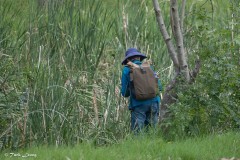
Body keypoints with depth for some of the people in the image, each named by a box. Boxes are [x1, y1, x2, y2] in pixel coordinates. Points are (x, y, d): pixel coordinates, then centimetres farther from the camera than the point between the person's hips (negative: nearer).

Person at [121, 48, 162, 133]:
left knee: (137, 131, -4)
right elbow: (159, 86, 11)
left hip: (138, 104, -3)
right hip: (153, 102, 3)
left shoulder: (127, 70, 3)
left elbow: (125, 93, 5)